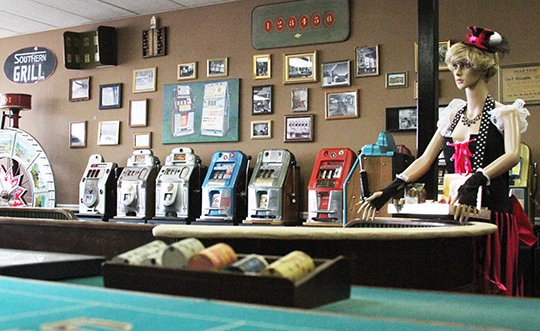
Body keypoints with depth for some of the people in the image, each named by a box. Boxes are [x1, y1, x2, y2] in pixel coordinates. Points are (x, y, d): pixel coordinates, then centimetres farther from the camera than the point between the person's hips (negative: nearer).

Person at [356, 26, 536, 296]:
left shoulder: (504, 113, -1)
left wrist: (475, 182, -37)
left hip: (491, 212, -4)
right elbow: (425, 159, 10)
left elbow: (512, 155, -20)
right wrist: (389, 190, -3)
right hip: (453, 212, 5)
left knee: (489, 290, -4)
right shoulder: (453, 114, 15)